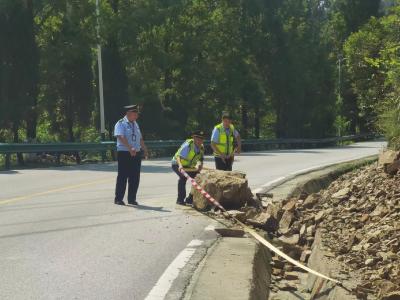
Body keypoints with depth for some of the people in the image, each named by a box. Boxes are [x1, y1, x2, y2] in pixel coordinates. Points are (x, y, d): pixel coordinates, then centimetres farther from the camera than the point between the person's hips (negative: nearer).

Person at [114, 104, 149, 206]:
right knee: (123, 176, -3)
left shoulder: (135, 124, 16)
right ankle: (118, 199, 5)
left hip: (136, 154, 7)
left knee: (135, 178, 7)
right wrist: (130, 148, -33)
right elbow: (121, 137, -22)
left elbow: (140, 139, 23)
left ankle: (132, 199, 16)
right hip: (124, 153, -7)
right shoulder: (121, 124, -7)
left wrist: (145, 150, 17)